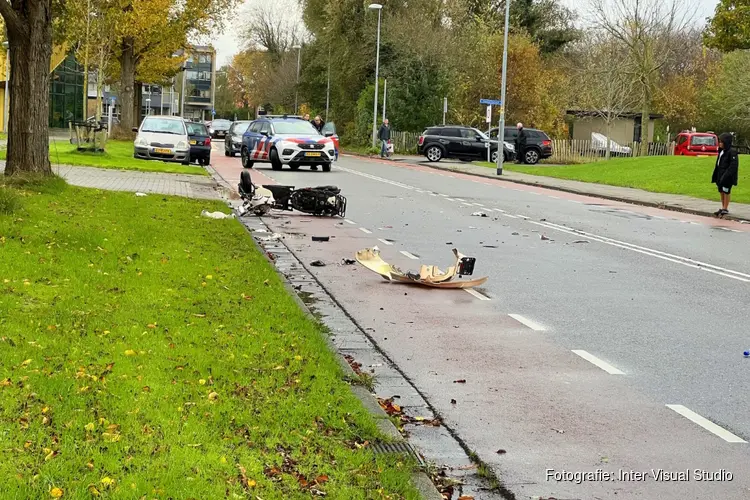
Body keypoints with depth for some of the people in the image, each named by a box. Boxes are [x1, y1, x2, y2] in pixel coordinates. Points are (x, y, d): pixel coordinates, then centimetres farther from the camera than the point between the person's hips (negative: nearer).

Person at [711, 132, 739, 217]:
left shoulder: (732, 152, -14)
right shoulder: (721, 152, 12)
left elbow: (734, 165, -19)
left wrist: (726, 175, -24)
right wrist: (715, 176, 15)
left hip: (727, 177, -8)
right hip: (720, 175, 8)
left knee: (726, 192, -2)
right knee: (721, 192, 13)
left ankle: (725, 209, 5)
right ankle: (723, 208, 22)